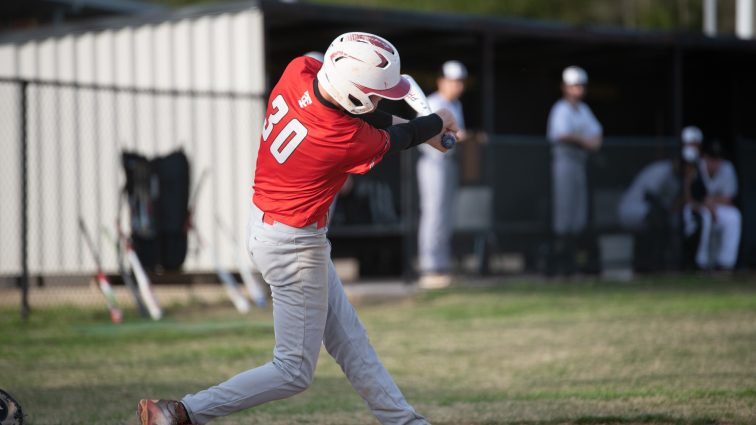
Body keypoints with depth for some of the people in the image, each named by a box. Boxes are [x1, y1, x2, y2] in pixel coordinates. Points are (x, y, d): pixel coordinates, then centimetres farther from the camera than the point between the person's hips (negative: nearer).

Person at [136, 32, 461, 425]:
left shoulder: (298, 70, -13)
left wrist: (410, 127, 4)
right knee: (294, 371, 3)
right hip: (294, 246, -9)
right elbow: (394, 141, -6)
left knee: (350, 340, 17)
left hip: (263, 222, 9)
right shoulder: (347, 141, -29)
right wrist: (438, 122, 14)